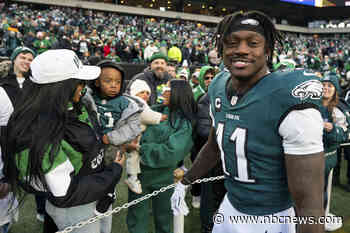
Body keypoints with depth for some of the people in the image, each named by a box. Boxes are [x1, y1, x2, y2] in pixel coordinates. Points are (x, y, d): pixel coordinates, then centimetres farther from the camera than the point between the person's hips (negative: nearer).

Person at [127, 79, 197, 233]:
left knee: (163, 217, 19)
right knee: (136, 218, 14)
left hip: (163, 178, -3)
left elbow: (171, 152, -22)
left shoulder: (185, 123, -12)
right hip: (139, 173, 3)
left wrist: (140, 148, -19)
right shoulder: (154, 111, 1)